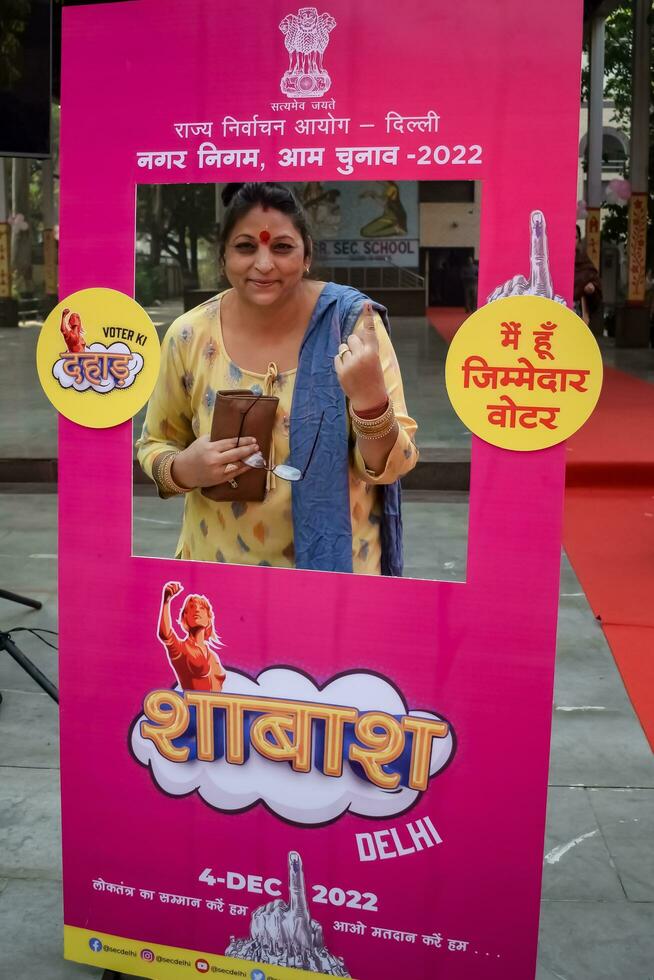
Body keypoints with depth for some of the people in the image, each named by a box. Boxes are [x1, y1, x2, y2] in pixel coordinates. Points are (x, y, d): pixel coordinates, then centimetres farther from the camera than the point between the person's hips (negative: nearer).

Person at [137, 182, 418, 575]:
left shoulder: (352, 322, -15)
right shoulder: (190, 337, -10)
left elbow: (391, 467, -14)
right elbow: (155, 445, 3)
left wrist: (370, 398, -32)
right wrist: (184, 469, -18)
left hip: (336, 561, -1)